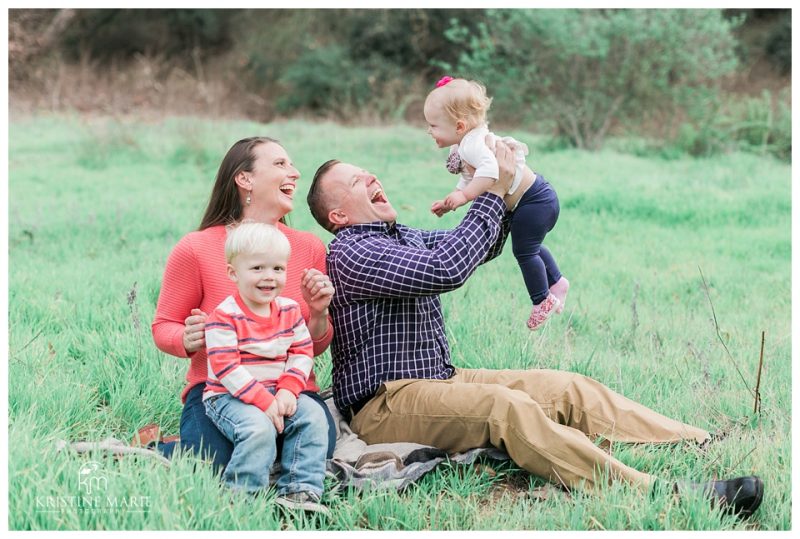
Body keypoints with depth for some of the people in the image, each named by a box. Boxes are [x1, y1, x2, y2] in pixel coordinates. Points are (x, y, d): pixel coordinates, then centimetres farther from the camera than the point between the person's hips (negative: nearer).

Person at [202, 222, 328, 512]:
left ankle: (299, 489, -11)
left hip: (278, 393, 6)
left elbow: (303, 353, 5)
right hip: (229, 396, -6)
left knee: (313, 417, -15)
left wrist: (288, 390, -13)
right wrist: (264, 401, -23)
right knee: (259, 428, -32)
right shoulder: (224, 316, -13)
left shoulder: (289, 310, 6)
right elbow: (226, 368, -19)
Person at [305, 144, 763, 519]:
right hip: (385, 403, -9)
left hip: (440, 380, 9)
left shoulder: (404, 237, 19)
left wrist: (503, 187, 5)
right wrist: (493, 193, -15)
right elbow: (446, 270, -24)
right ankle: (650, 493, -46)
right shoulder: (351, 253, -12)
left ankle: (706, 445, -11)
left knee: (568, 389, -5)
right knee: (506, 408, -33)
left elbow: (479, 247, 24)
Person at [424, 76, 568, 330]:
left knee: (524, 250, -2)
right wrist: (449, 201, 4)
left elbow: (490, 170, -47)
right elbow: (468, 180, 14)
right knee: (529, 247, 26)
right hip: (537, 198, 11)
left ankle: (543, 300, 12)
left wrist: (465, 195, -42)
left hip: (533, 200, -11)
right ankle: (556, 282, 40)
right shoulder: (461, 146, 5)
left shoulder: (473, 144, -30)